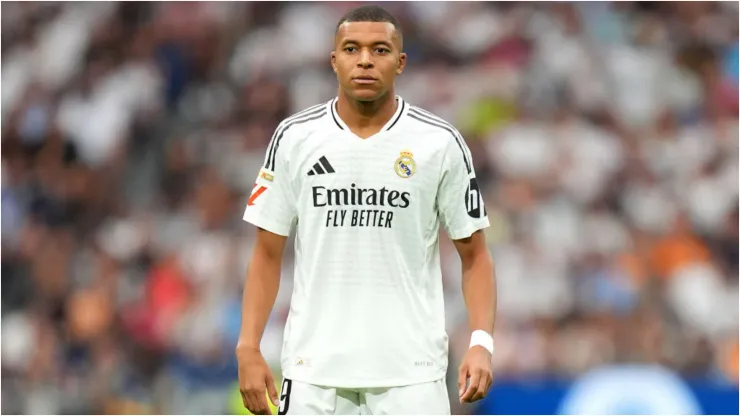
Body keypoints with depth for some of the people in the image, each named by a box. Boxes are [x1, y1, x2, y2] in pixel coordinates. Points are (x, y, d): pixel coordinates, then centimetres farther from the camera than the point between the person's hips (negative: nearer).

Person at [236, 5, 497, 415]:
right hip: (313, 369, 1)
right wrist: (248, 348, -3)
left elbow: (474, 256, 4)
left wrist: (481, 342, -11)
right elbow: (268, 254, 8)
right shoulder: (294, 138, 4)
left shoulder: (440, 143, 0)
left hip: (411, 374, -1)